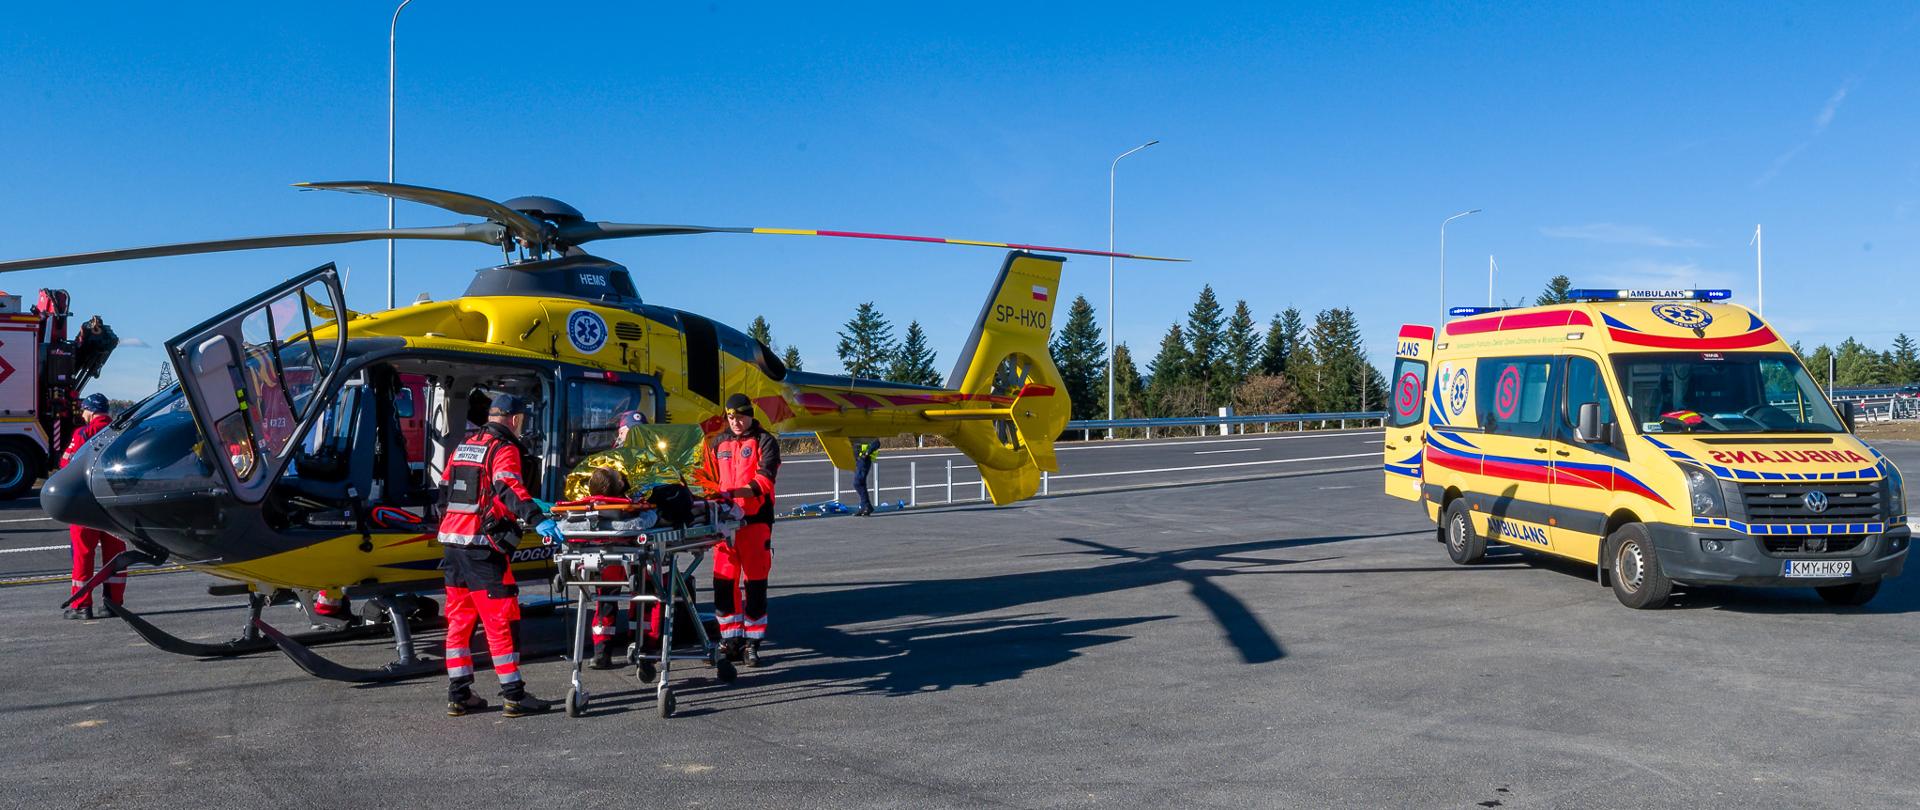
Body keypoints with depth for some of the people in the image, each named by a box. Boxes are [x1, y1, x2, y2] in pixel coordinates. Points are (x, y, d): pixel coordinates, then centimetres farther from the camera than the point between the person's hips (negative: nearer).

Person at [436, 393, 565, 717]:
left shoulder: (464, 446, 18)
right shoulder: (504, 449, -7)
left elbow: (447, 490, 26)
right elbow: (508, 487, -25)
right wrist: (536, 519, -36)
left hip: (453, 541, 8)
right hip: (482, 545, -8)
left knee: (459, 618, 13)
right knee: (502, 619, -4)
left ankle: (459, 695, 17)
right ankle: (514, 696, -1)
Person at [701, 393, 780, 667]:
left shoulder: (765, 442, 0)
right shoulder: (718, 443, 15)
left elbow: (763, 481, -13)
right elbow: (710, 480, 21)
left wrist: (731, 493, -26)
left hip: (755, 520, -4)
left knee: (755, 582, 0)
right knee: (723, 582, 3)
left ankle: (752, 644, 9)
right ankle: (731, 640, 14)